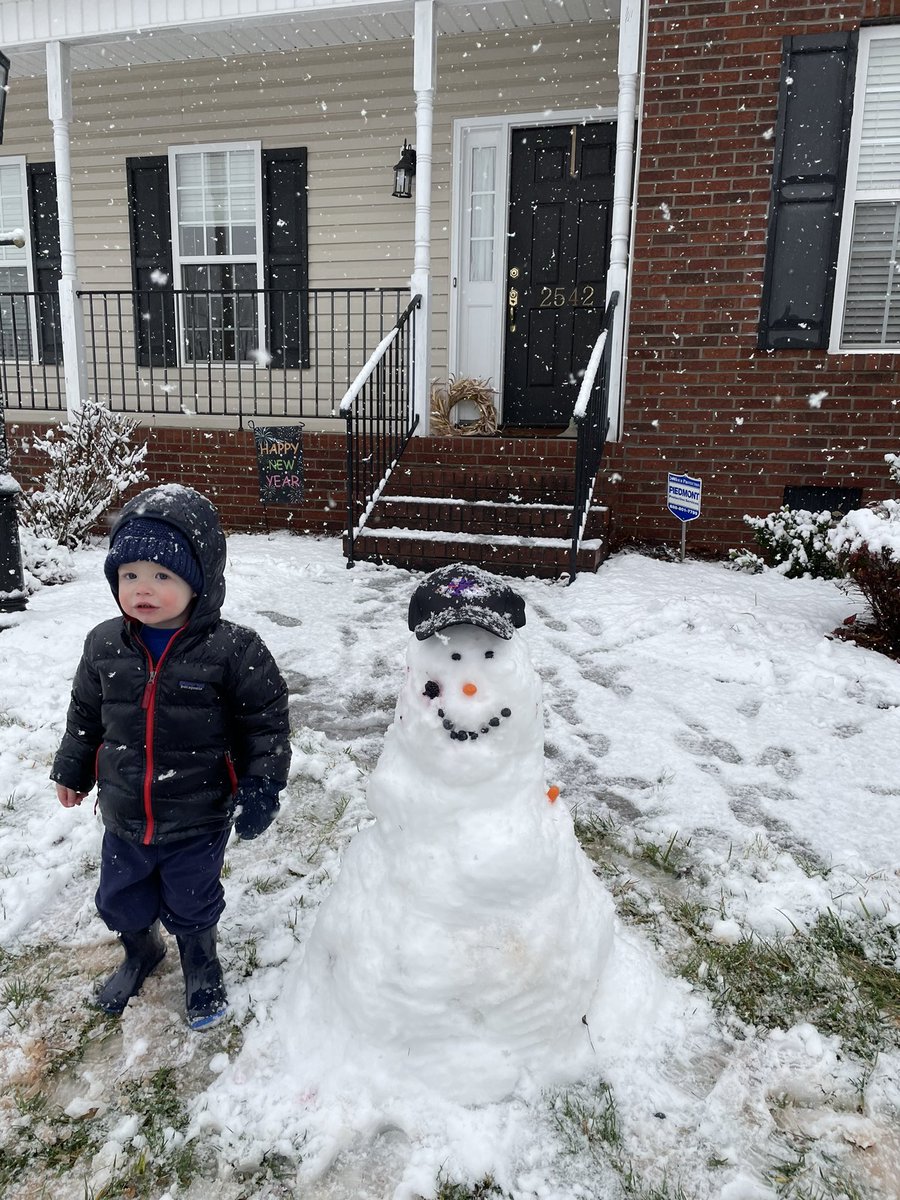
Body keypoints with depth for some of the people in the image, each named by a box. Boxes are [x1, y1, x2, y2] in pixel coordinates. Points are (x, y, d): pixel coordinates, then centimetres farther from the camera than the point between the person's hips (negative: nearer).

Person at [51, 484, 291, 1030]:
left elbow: (266, 723, -14)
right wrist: (72, 768, 19)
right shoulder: (105, 645, -7)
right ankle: (142, 952, 57)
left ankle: (201, 965, 49)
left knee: (191, 903, 18)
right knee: (120, 899, 24)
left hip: (198, 820, -4)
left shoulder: (234, 650, -22)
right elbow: (86, 712, 9)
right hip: (125, 818, 5)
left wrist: (261, 787, -15)